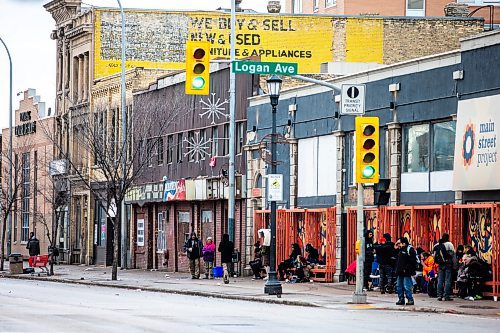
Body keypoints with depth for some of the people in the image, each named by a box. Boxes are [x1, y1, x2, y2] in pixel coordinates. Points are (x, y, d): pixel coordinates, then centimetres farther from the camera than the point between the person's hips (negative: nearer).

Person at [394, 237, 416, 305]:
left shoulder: (410, 249, -10)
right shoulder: (400, 250, 18)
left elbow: (412, 261, -16)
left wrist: (406, 268, -21)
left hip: (406, 272, -9)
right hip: (400, 272, 9)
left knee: (407, 287, -11)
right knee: (399, 286, 11)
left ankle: (410, 299, -6)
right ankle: (401, 299, 18)